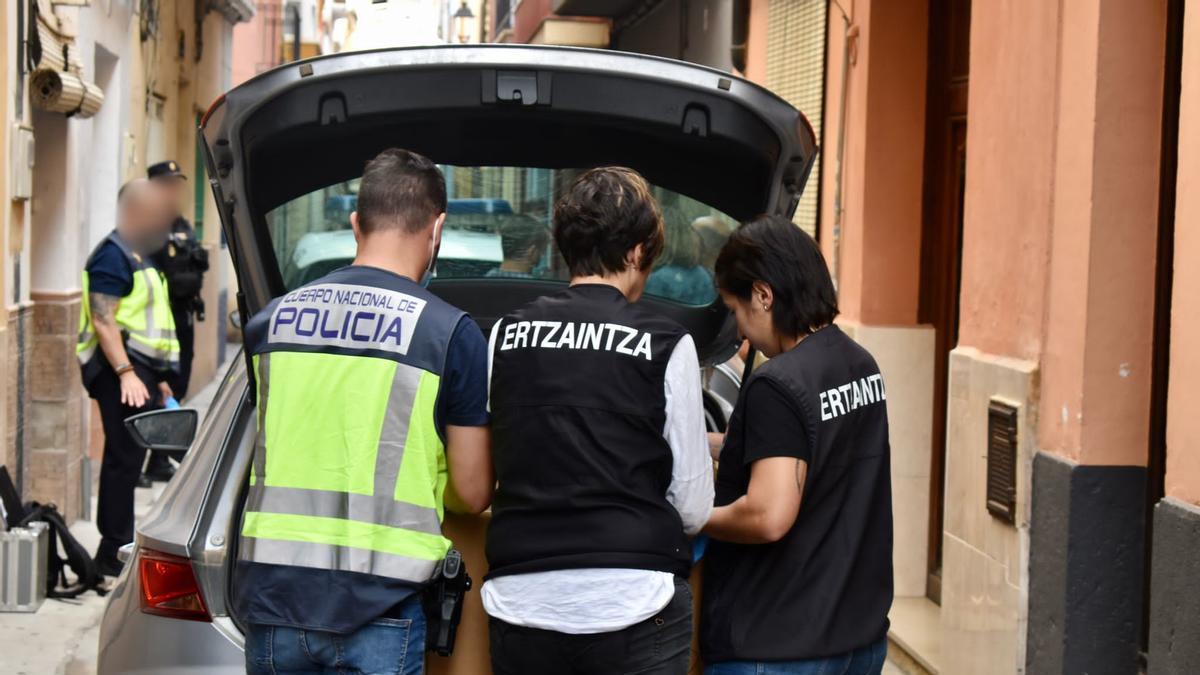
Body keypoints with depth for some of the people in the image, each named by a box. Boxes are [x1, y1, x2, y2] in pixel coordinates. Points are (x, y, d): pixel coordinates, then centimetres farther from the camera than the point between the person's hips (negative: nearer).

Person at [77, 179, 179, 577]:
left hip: (140, 368, 10)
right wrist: (126, 373, -26)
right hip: (121, 369, -10)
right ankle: (114, 553, -5)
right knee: (125, 459, -9)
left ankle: (118, 547, 19)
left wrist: (158, 378, 26)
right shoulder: (113, 255, -11)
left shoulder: (140, 255, 21)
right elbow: (103, 320, -19)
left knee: (128, 459, 12)